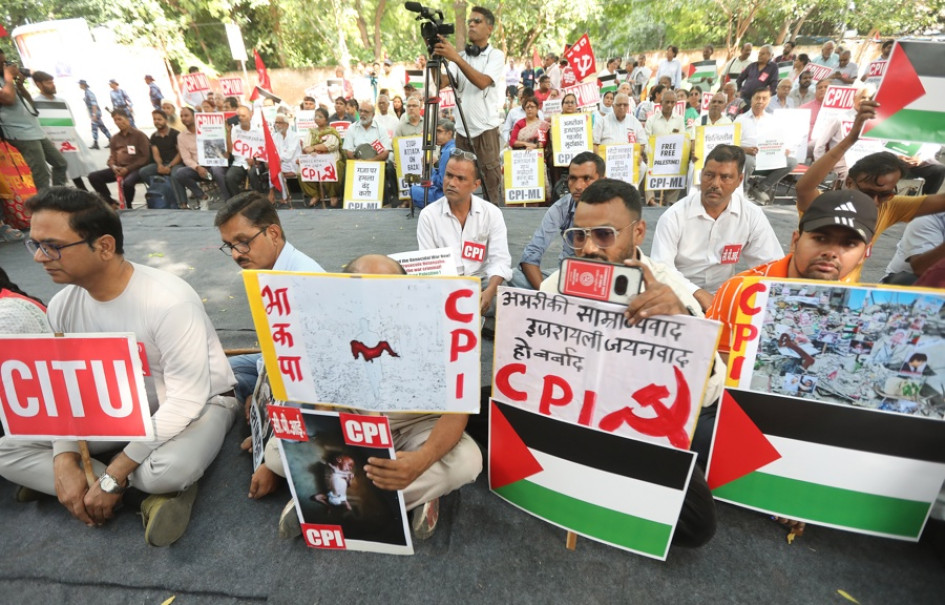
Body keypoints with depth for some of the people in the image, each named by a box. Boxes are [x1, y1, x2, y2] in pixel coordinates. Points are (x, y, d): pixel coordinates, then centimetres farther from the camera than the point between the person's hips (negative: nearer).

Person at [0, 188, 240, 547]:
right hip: (120, 408, 8)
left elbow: (187, 400, -29)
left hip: (201, 403, -8)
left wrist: (112, 478, -25)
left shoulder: (169, 303, -29)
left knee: (169, 470, -39)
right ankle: (159, 491, -12)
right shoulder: (63, 308, -5)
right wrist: (65, 461, -14)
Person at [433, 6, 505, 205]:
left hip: (486, 128, -5)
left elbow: (482, 82, -19)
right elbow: (441, 83, 0)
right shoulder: (460, 56, 13)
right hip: (462, 128, 5)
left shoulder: (496, 55, 0)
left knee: (491, 180, -2)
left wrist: (456, 58, -24)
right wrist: (436, 56, -13)